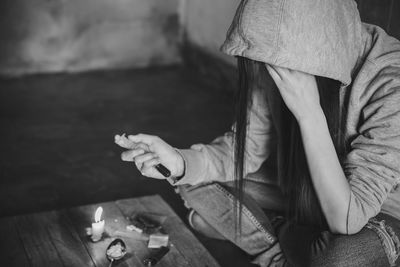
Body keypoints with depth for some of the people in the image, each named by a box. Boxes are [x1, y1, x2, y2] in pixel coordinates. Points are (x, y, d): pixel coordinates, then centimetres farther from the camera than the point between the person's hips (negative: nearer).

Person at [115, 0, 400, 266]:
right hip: (301, 195, 5)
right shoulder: (277, 66, -17)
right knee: (197, 186, -7)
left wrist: (308, 111, -40)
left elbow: (346, 219, -34)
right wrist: (181, 162, -25)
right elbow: (245, 150, -6)